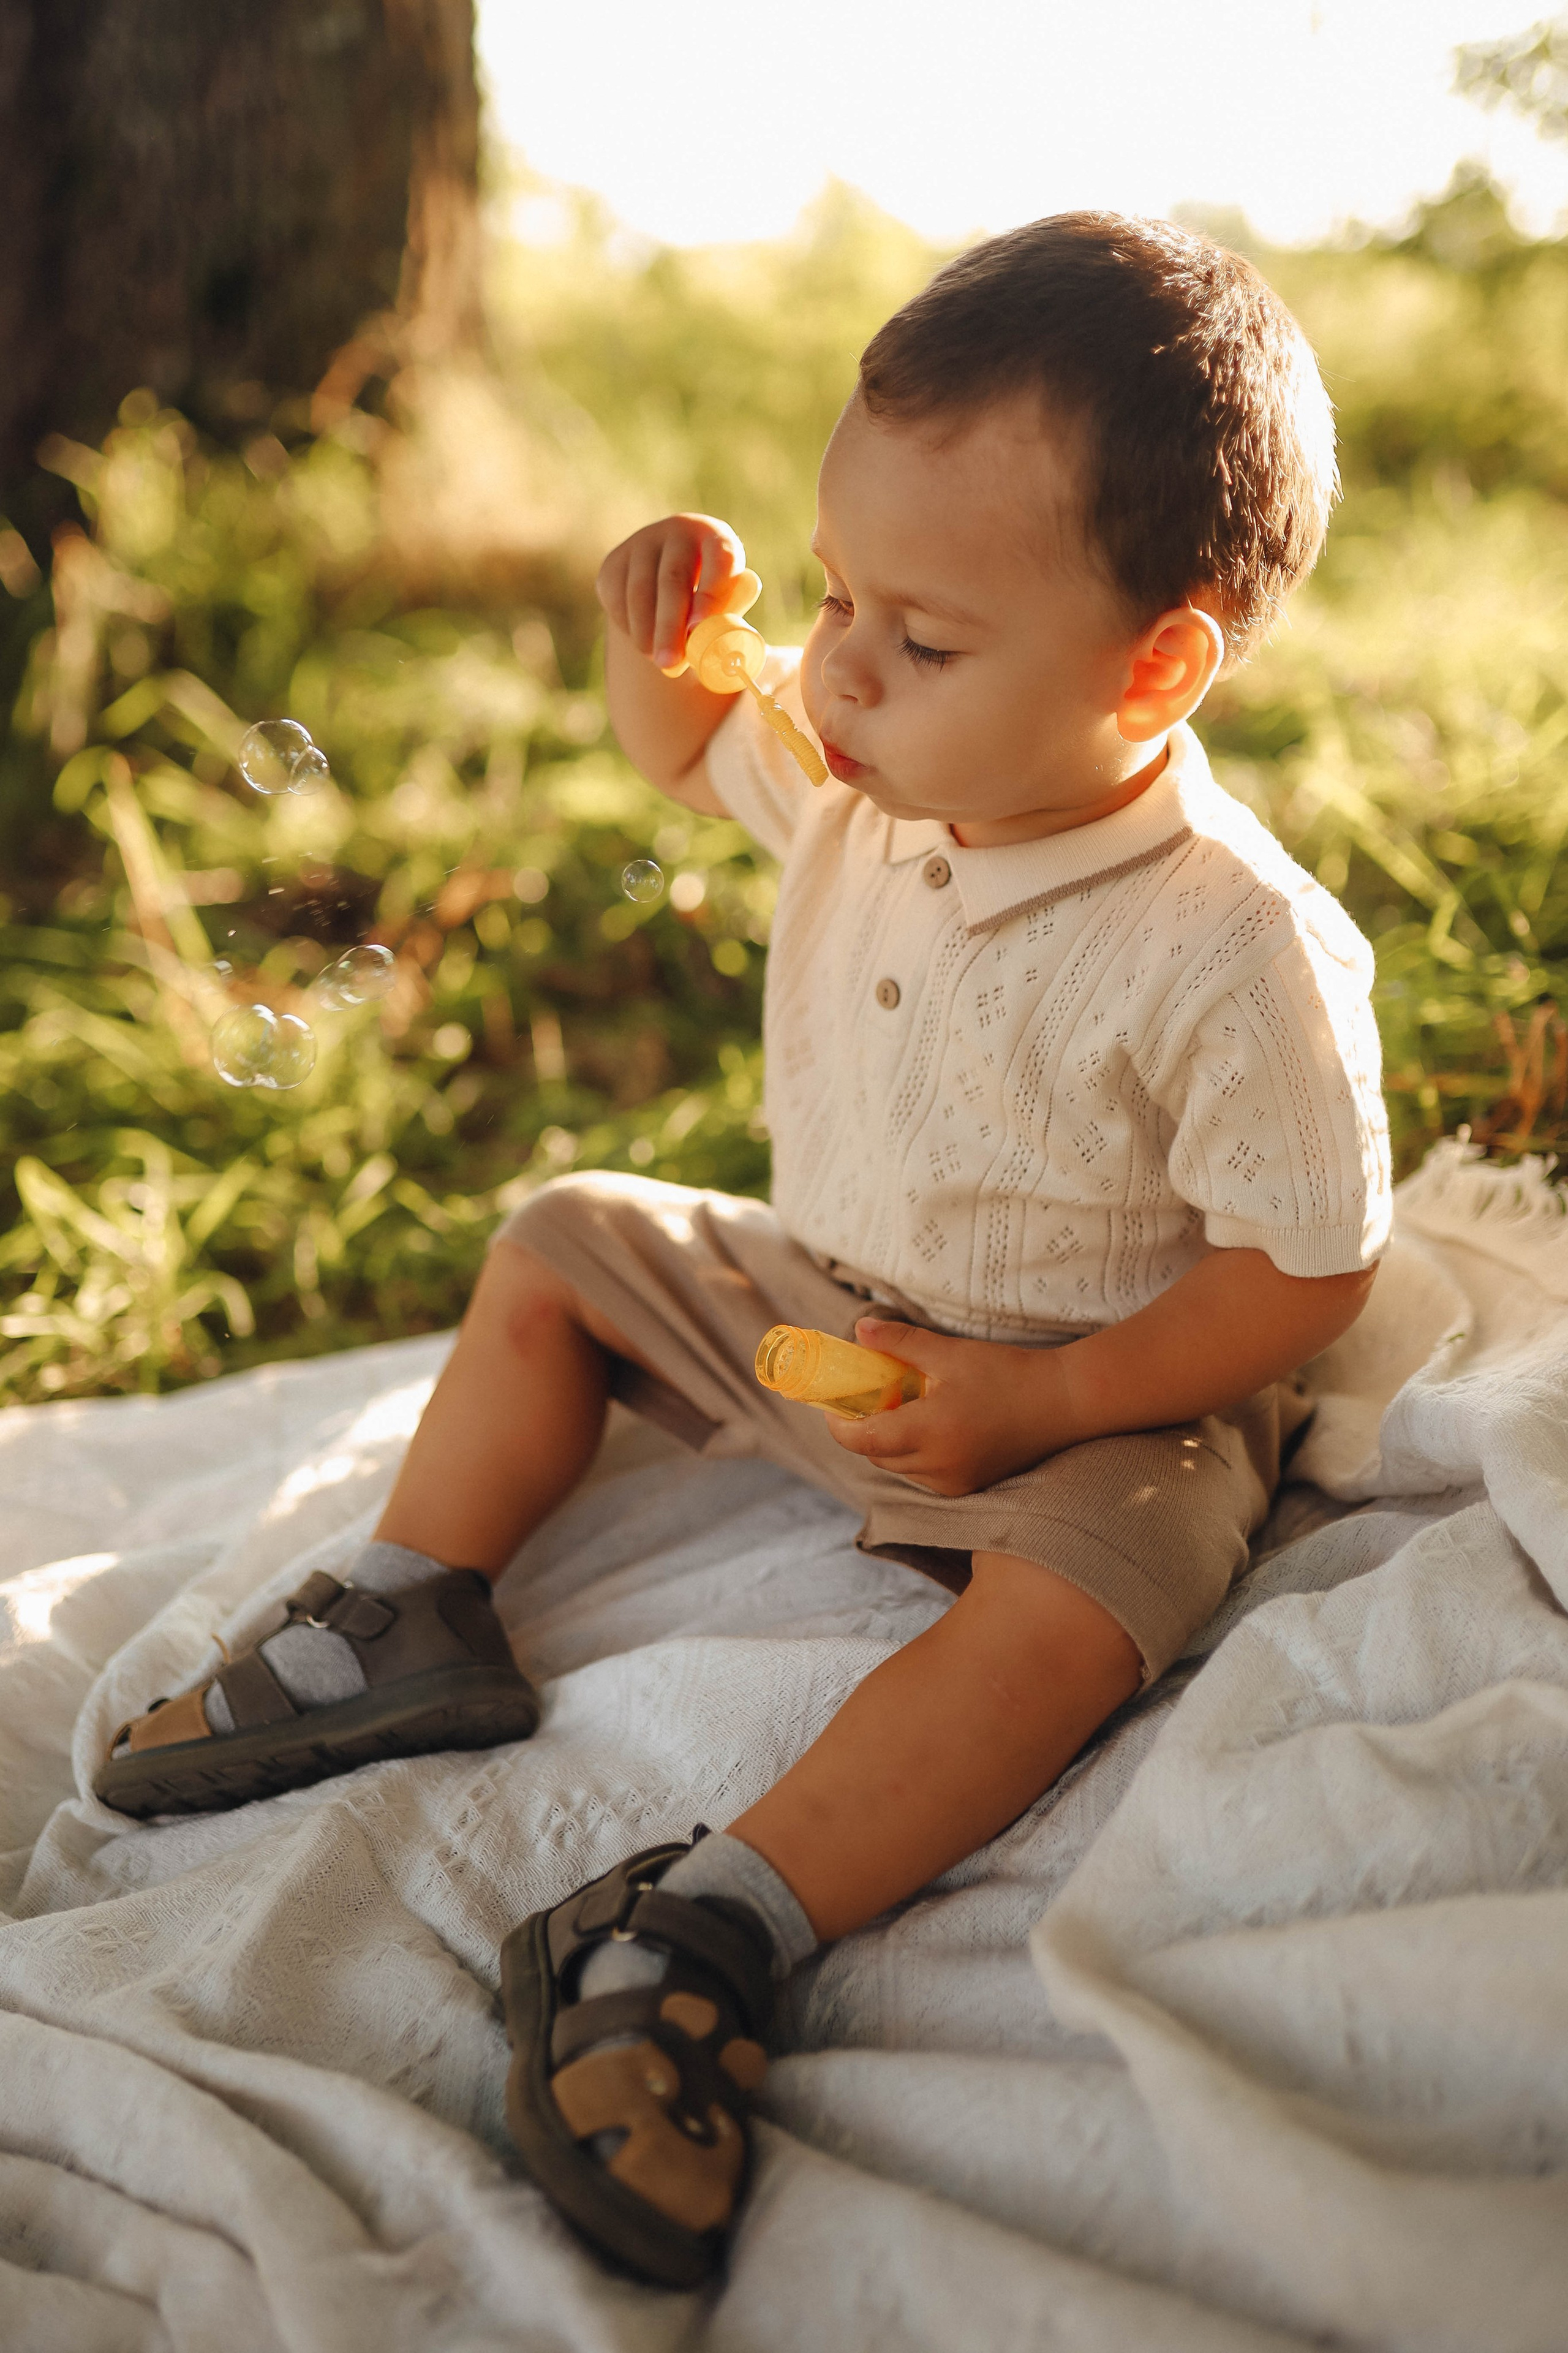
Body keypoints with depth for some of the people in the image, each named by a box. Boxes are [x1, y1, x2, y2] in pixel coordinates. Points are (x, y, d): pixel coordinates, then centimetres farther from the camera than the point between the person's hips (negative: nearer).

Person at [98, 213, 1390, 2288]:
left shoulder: (1236, 952, -29)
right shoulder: (865, 767, -10)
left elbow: (1309, 1270, -21)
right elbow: (686, 751, 11)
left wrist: (1044, 1401, -28)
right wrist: (659, 633, -12)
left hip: (1099, 1399, -6)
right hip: (811, 1297, 7)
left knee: (1073, 1604, -35)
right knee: (560, 1248, 8)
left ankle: (716, 1932, -33)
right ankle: (413, 1625, 12)